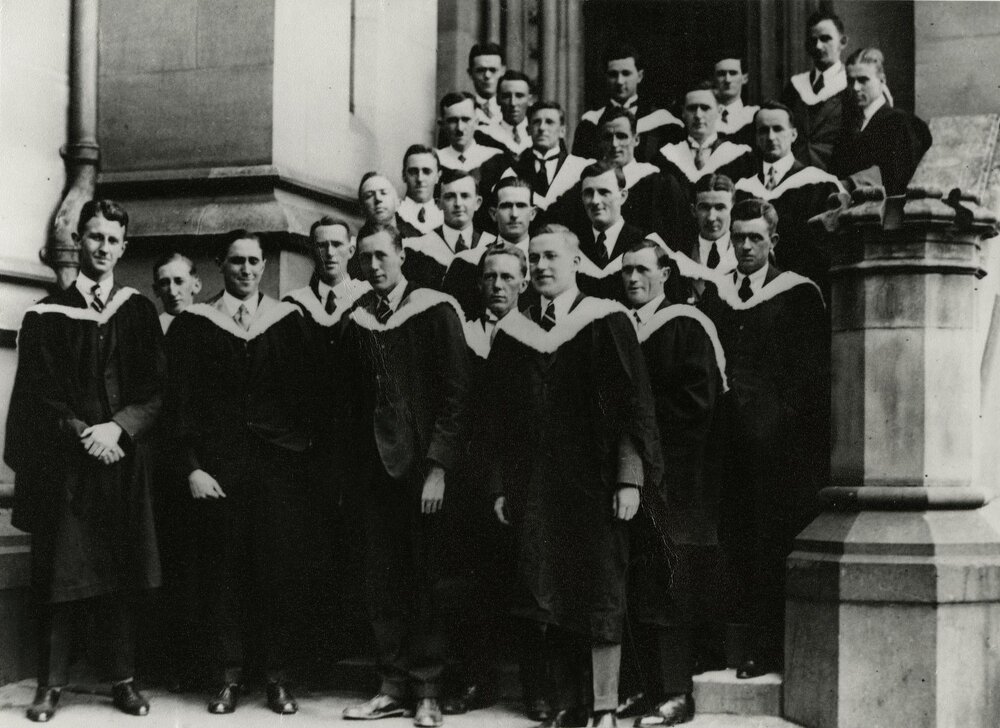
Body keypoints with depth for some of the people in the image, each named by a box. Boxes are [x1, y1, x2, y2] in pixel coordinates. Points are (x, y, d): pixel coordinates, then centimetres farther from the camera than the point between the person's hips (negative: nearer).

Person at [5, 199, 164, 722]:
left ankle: (123, 680, 9)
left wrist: (117, 427, -13)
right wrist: (81, 432, -13)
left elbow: (155, 389, 2)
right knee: (59, 574, -1)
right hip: (62, 463, -1)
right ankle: (51, 684, 4)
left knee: (119, 574, 3)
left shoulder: (139, 312, 9)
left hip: (123, 459, 1)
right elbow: (38, 393, -1)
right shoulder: (48, 316, 5)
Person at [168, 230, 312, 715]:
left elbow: (304, 392, 8)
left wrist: (302, 450, -2)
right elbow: (182, 401, 1)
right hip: (218, 465, -1)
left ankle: (276, 676, 9)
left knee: (278, 568, 0)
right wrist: (192, 467, -7)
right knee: (223, 570, 2)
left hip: (278, 462, 1)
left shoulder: (288, 320, 8)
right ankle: (227, 677, 10)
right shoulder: (194, 323, 4)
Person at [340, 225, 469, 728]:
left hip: (421, 465, -4)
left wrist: (438, 468, -14)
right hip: (373, 467, 4)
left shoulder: (434, 311, -5)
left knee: (424, 579, 1)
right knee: (381, 583, 6)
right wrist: (350, 472, 6)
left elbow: (454, 392, -8)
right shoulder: (356, 321, 9)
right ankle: (394, 686, 15)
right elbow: (352, 401, 13)